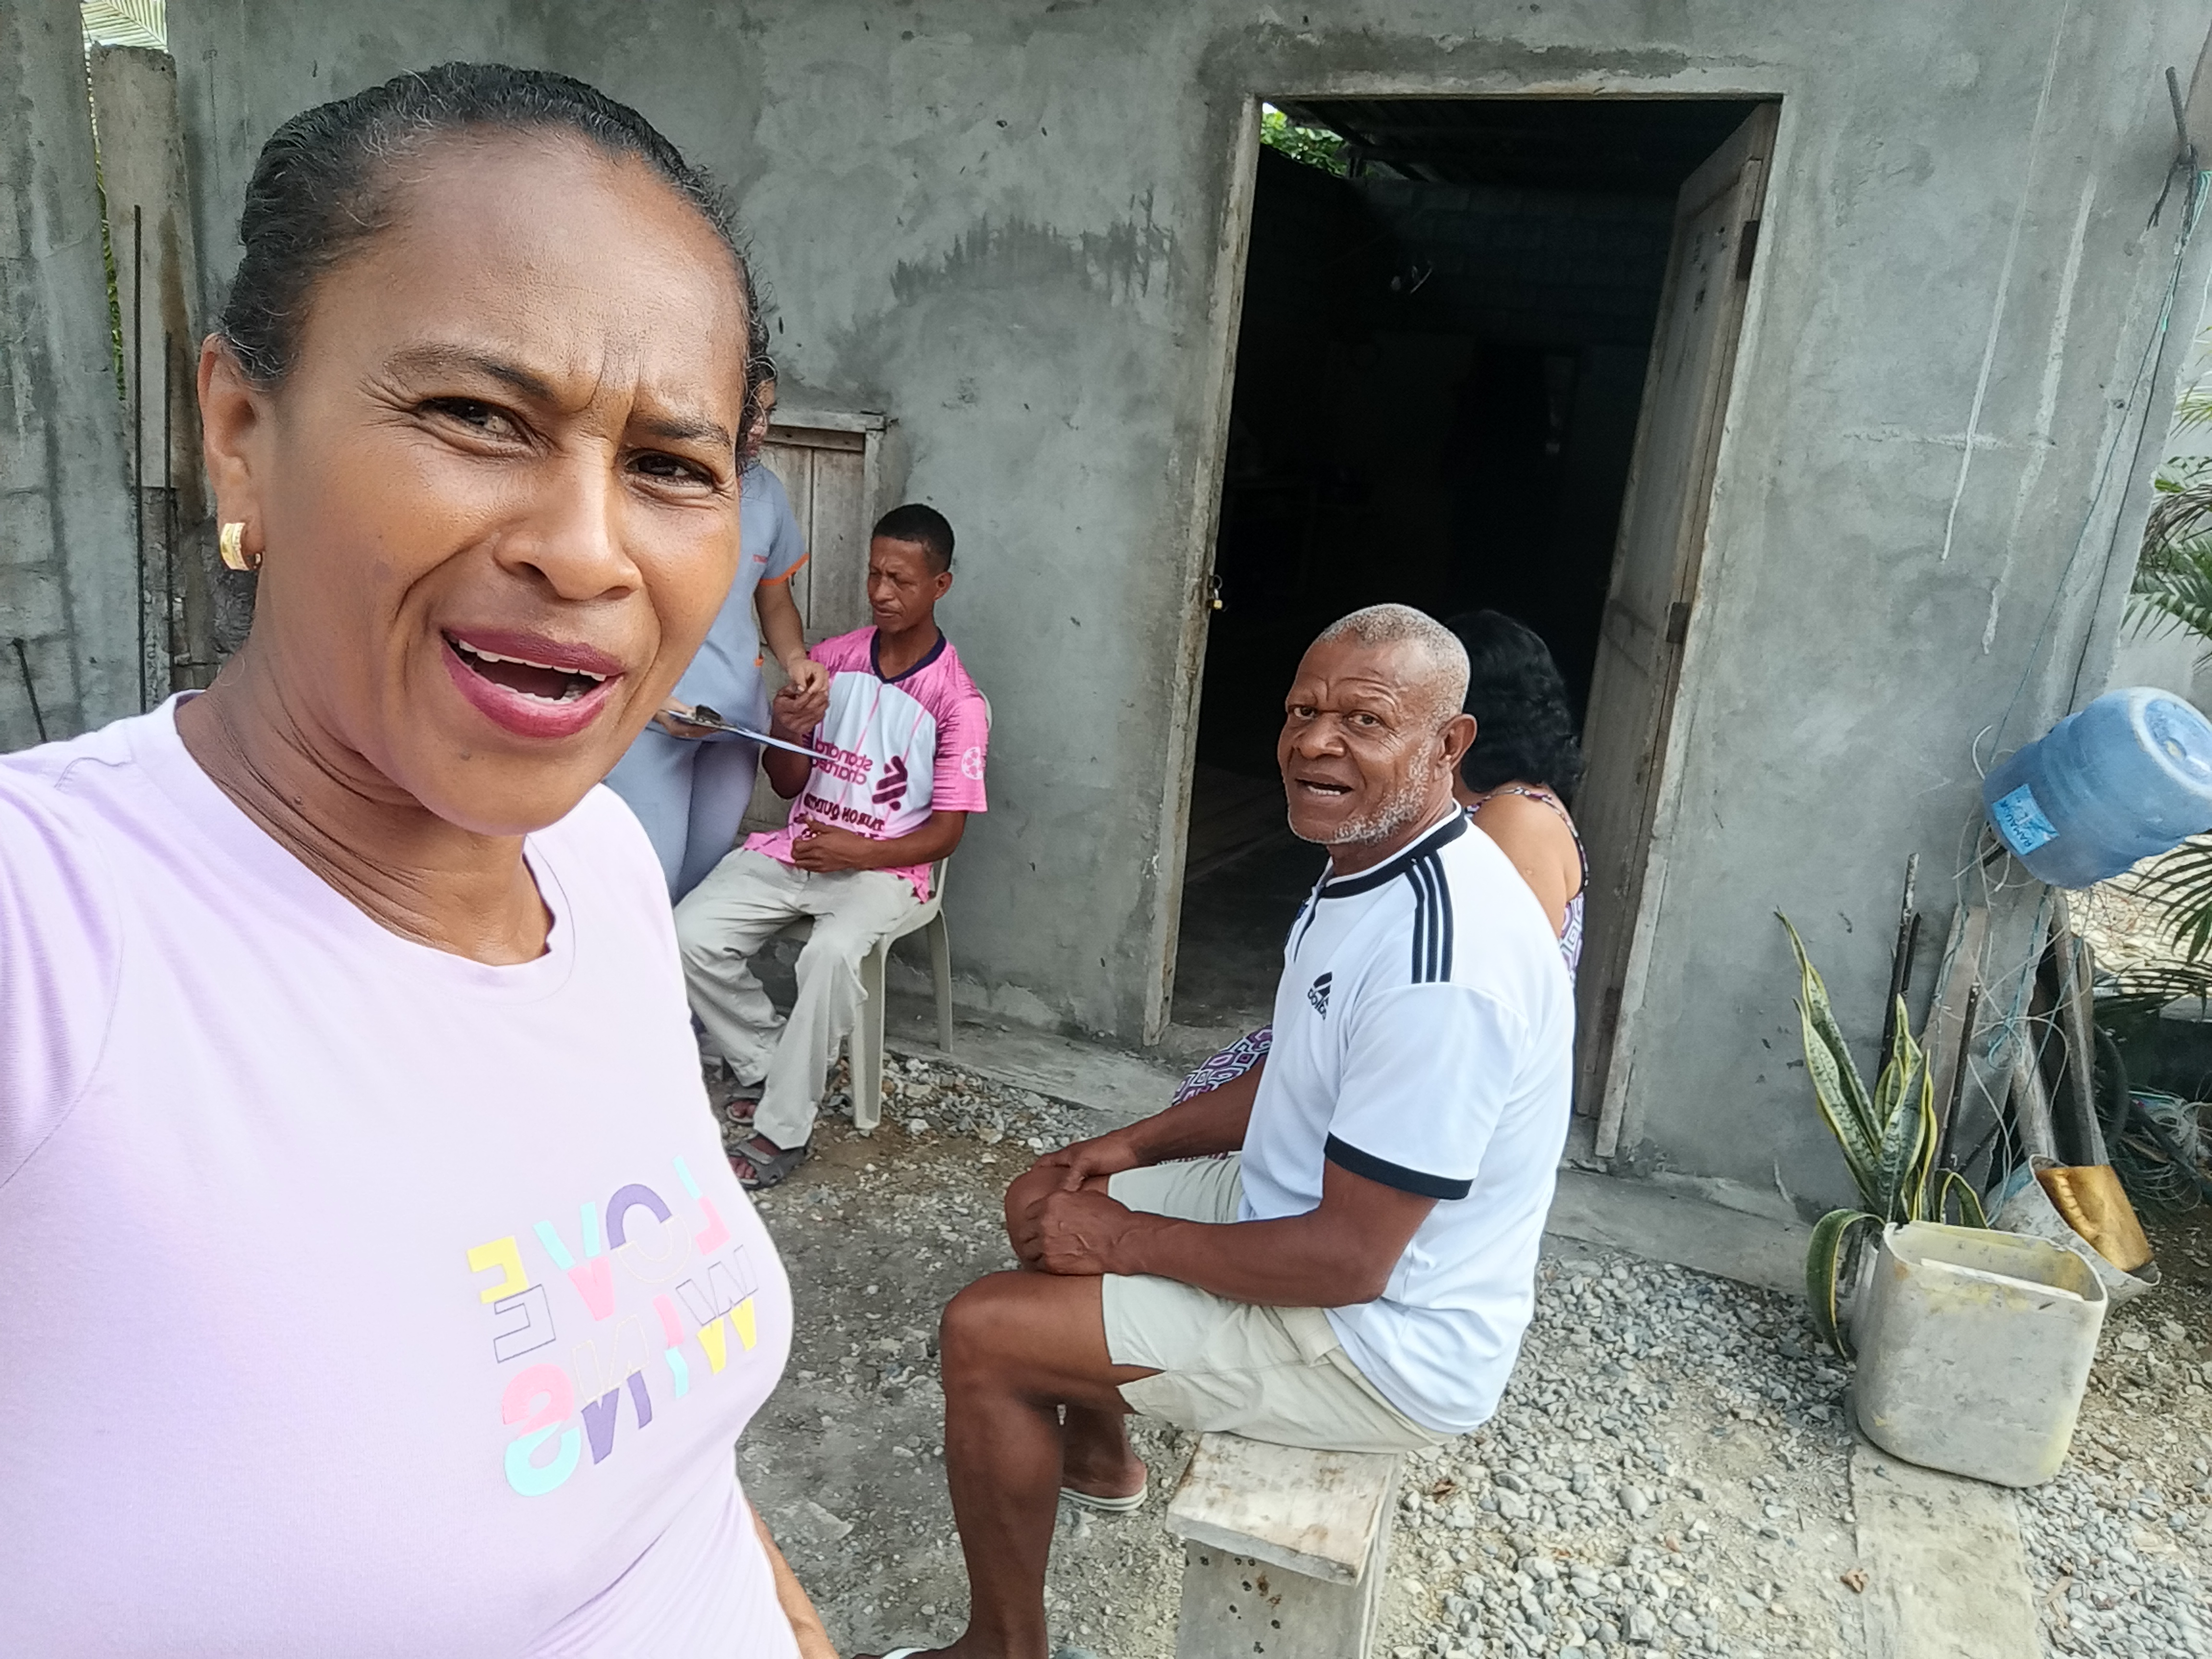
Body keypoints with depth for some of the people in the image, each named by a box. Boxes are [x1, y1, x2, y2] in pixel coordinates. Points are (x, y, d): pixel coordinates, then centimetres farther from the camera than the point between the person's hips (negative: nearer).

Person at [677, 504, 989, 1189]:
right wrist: (786, 734, -12)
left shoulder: (957, 702, -8)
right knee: (691, 934, -17)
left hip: (883, 868, -5)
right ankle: (764, 1064, 6)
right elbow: (788, 787, 11)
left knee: (831, 953, -35)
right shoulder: (831, 659, 6)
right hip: (797, 845, 5)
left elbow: (945, 833, -7)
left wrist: (859, 852, -21)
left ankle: (784, 1127, -18)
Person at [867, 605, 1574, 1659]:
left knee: (982, 1336, -12)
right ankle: (1097, 1453, 40)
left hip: (1384, 1344, -9)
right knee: (1045, 1200, 17)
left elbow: (1347, 1262, -29)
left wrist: (1124, 1237, -18)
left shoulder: (1442, 963, -32)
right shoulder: (1368, 865, 1)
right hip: (1305, 1199, 10)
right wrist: (1136, 1146, 4)